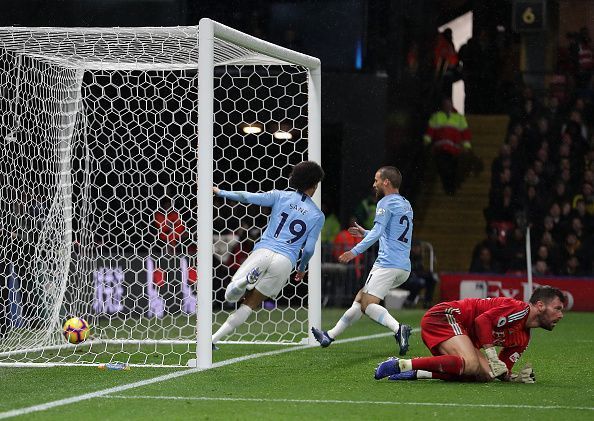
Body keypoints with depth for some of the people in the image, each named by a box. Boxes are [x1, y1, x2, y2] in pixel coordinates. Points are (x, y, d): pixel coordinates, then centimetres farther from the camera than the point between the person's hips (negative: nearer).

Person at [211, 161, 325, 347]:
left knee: (230, 297, 3)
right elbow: (309, 248, 7)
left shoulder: (281, 196, 8)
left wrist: (220, 192, 10)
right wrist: (302, 268, 25)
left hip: (263, 252, -1)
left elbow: (248, 197, 0)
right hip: (286, 261, 1)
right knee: (250, 305, 7)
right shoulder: (317, 216, 9)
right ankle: (214, 338, -5)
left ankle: (247, 279, -29)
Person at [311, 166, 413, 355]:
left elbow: (377, 232, -20)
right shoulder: (406, 205, 22)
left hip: (388, 264, -9)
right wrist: (365, 233, 38)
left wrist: (355, 251, -21)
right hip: (404, 267, 9)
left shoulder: (386, 203, -6)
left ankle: (398, 328, -34)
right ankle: (331, 335, 20)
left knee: (367, 304, -14)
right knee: (361, 297, 15)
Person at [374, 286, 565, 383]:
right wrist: (492, 358, -24)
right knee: (470, 364, -32)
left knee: (484, 374, -7)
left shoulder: (524, 338, 16)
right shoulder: (519, 309, -14)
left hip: (462, 332, 10)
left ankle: (417, 373, -8)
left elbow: (500, 369, 15)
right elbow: (482, 320, -24)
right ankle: (402, 364, -27)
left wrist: (513, 377, -7)